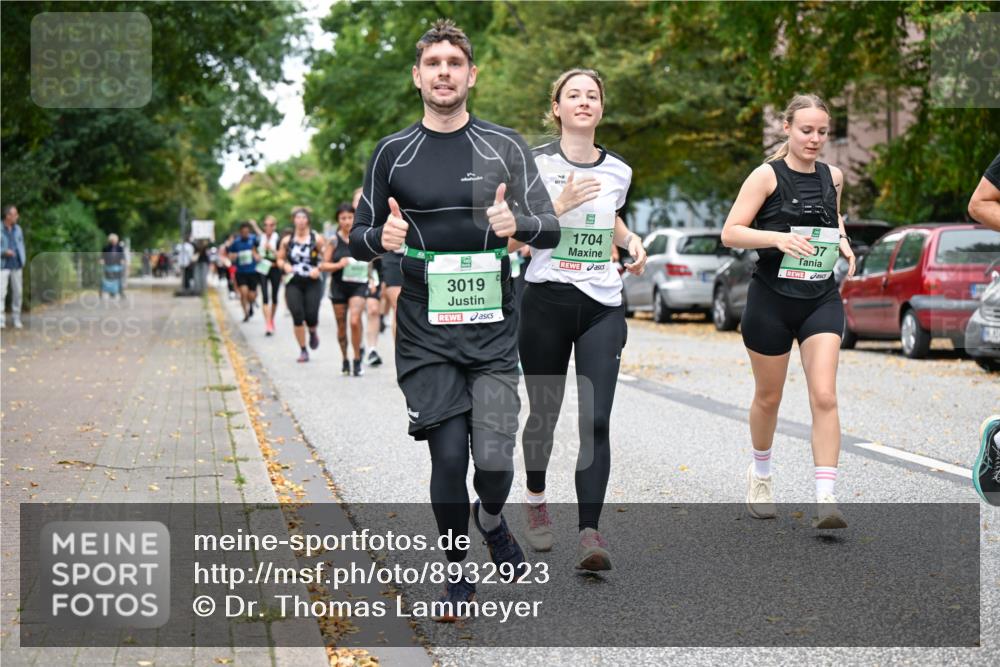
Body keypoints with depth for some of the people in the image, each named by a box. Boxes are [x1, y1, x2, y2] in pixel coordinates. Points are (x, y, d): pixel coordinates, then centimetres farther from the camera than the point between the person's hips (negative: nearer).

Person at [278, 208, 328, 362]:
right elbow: (280, 259, 16)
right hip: (293, 284, 1)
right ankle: (303, 351, 3)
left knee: (311, 317, -11)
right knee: (297, 316, -9)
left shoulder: (317, 239, 0)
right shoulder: (287, 241, 6)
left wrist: (319, 269, -16)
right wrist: (285, 265, -5)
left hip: (313, 283, -1)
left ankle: (313, 333, 27)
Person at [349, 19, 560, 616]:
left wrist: (517, 222, -21)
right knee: (447, 458, -3)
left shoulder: (504, 147, 4)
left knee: (494, 460, -8)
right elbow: (360, 238, 11)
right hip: (426, 335, 0)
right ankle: (458, 572, 20)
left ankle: (491, 520, 29)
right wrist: (380, 238, -13)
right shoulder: (393, 153, 5)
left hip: (493, 330, 0)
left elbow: (551, 229, 1)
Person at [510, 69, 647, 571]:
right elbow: (512, 240, -8)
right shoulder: (534, 164, -3)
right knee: (544, 412, 10)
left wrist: (632, 241, 10)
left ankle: (589, 532, -13)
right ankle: (535, 501, 37)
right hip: (546, 302, -2)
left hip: (603, 307, 2)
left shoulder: (618, 171, 9)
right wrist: (560, 205, -19)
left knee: (596, 421, -11)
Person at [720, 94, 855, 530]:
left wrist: (842, 241, 6)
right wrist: (778, 237, -27)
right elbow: (730, 233, -12)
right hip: (772, 300, -2)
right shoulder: (767, 176, -7)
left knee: (824, 397, -12)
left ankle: (826, 498, -14)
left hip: (821, 301, 3)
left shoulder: (833, 177, 7)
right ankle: (760, 473, 39)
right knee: (768, 397, 13)